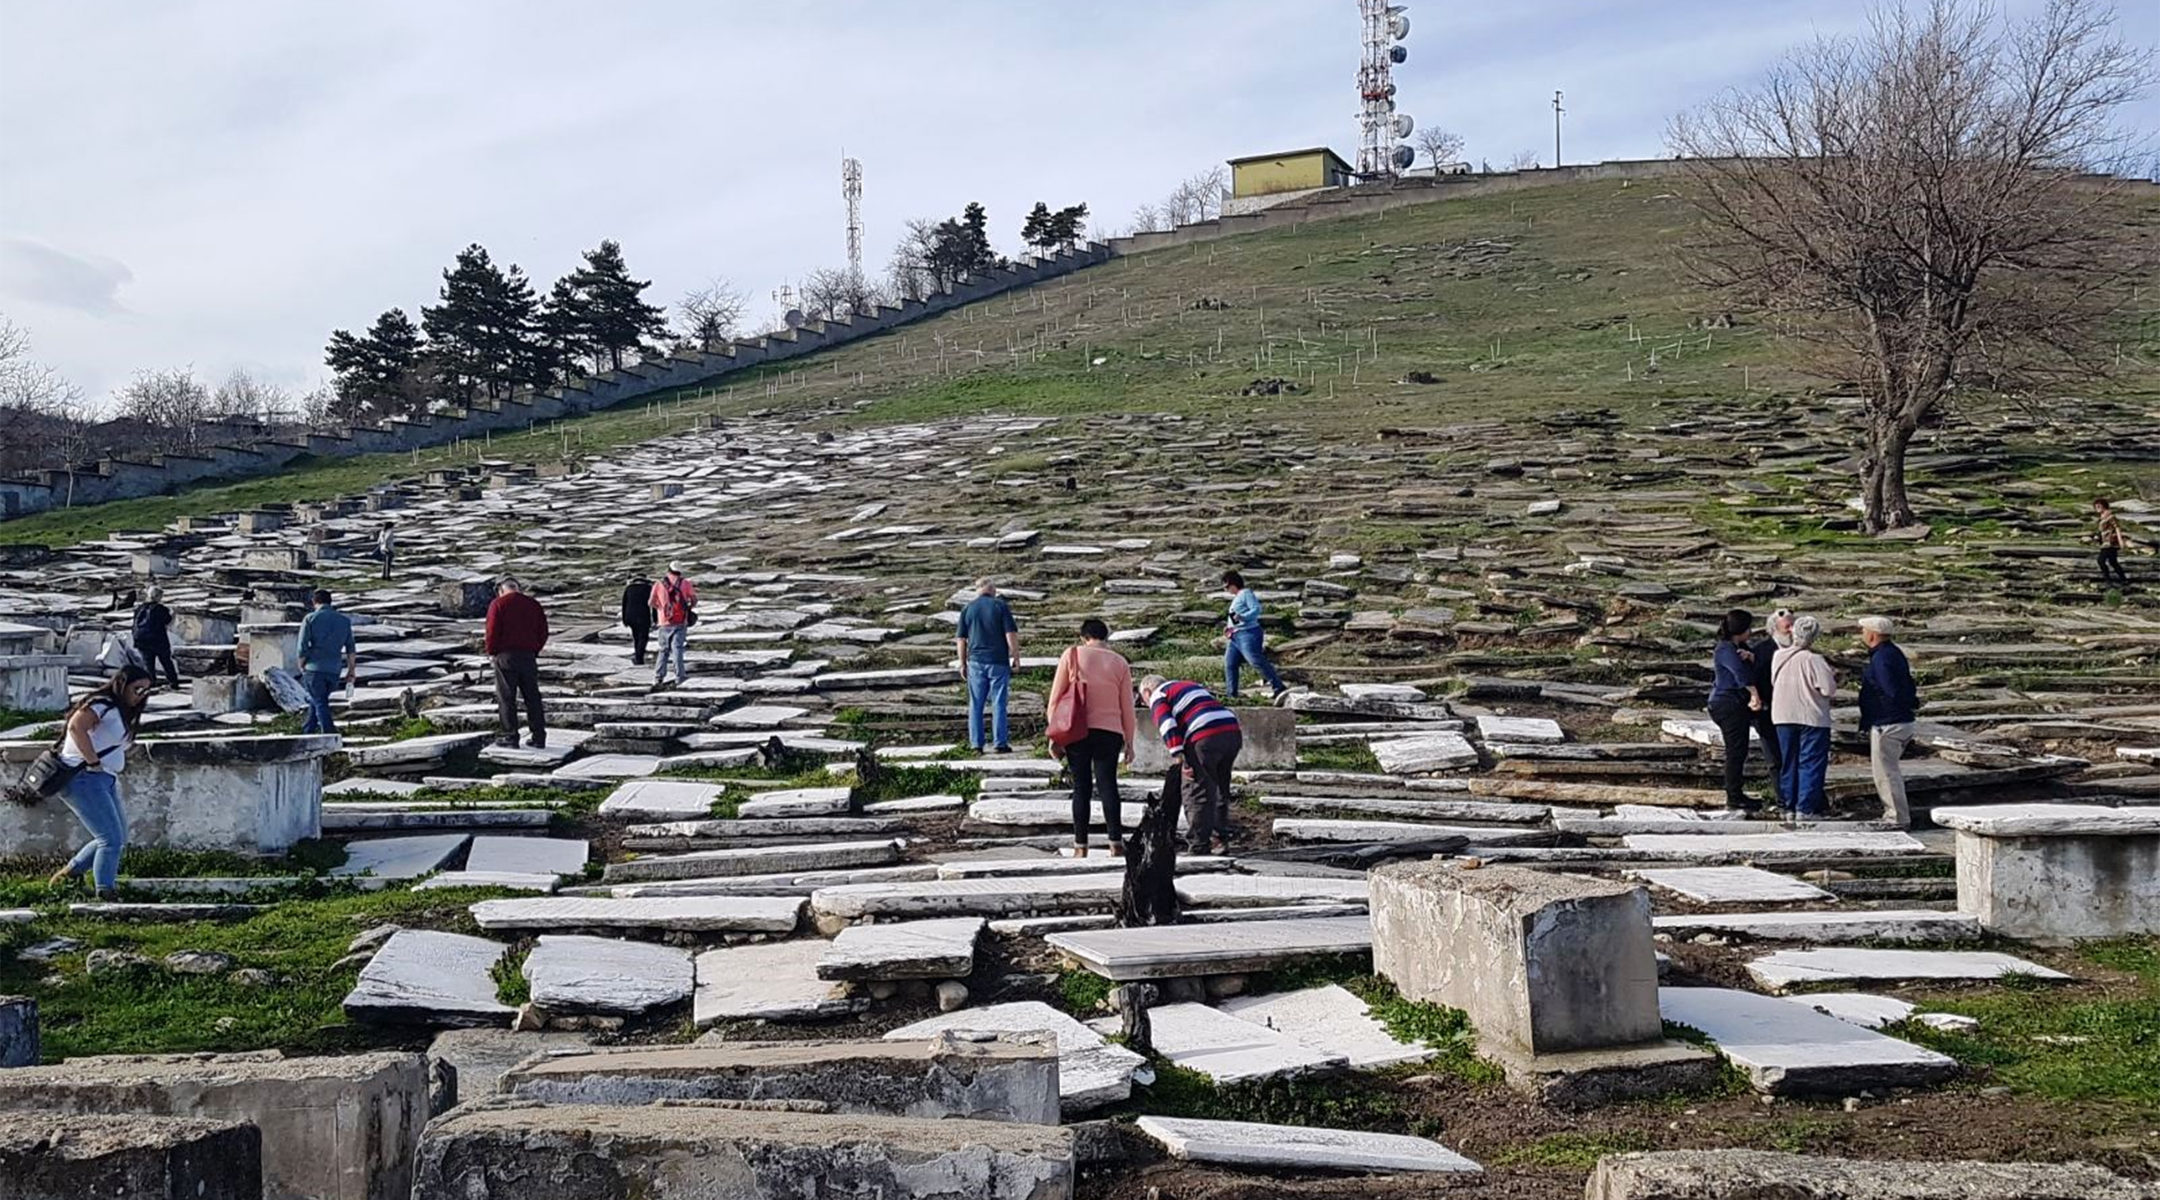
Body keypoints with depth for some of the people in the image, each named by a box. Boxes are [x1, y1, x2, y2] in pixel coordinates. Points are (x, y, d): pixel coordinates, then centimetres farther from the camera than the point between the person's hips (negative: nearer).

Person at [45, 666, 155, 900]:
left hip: (105, 780, 10)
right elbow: (76, 726, -29)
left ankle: (69, 872, 25)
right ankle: (105, 892, -9)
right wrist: (93, 762, -25)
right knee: (112, 839, -12)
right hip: (83, 779, -10)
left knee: (118, 838, 14)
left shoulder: (121, 713, 19)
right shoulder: (102, 705, -12)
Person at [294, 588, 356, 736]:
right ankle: (307, 732, 27)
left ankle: (330, 734, -10)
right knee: (315, 701, 20)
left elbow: (302, 648, -7)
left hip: (314, 669, -4)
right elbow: (351, 649, 9)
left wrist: (302, 668, 7)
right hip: (334, 670, 4)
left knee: (320, 703, 0)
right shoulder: (344, 620, 9)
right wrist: (351, 671, 15)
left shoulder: (310, 619, -3)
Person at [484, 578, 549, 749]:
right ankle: (539, 738, 9)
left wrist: (491, 651, 4)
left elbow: (492, 632, -11)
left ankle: (510, 736, 3)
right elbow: (543, 633, 9)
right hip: (529, 656, 4)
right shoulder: (534, 605, 9)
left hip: (506, 656, -4)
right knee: (532, 696, 9)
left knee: (506, 697, 3)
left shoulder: (498, 604, -5)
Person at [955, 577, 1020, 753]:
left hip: (976, 661, 2)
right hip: (998, 661, -2)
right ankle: (1000, 743, 1)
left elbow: (960, 640, 6)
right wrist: (1016, 658, 0)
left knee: (976, 704, 7)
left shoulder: (967, 609, 6)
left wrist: (962, 664, 14)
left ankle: (976, 743, 6)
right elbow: (1011, 635, -7)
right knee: (998, 704, 2)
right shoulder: (1001, 606, -2)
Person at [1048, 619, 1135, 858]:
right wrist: (1129, 742, 14)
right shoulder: (1120, 663, 8)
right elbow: (1127, 707, 8)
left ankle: (1080, 846, 6)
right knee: (1107, 784, 1)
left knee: (1081, 787, 4)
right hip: (1109, 732, 0)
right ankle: (1116, 842, -8)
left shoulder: (1072, 655, 5)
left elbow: (1055, 697, 2)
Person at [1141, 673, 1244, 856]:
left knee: (1197, 792, 1)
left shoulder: (1158, 697, 12)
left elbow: (1167, 726, -7)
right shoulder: (1191, 685, 35)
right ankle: (1220, 840, 21)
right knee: (1220, 789, 18)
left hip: (1205, 738, -8)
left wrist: (1180, 758, -11)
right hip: (1233, 731, 8)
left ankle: (1199, 846, 2)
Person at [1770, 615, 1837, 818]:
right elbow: (1828, 688, -18)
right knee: (1811, 763, 1)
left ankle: (1789, 806, 15)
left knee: (1788, 762, 13)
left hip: (1783, 717, 5)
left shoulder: (1778, 656, 1)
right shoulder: (1813, 660, -17)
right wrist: (1834, 678, 1)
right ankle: (1805, 808, -2)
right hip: (1812, 717, -5)